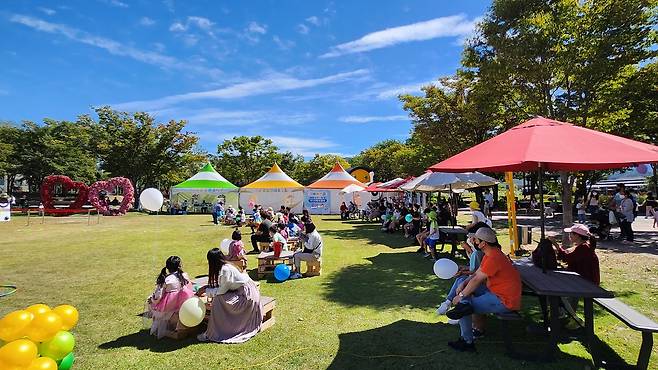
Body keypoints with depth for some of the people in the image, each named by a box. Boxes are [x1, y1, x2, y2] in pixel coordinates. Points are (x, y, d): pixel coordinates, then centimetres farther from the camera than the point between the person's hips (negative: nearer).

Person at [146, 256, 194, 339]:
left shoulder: (165, 280, -14)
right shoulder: (184, 276, -6)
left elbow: (157, 297, -8)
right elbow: (190, 291, 4)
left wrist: (151, 299, 11)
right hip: (183, 306, 4)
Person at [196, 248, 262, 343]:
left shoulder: (225, 270, -21)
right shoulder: (224, 267, 5)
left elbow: (221, 290, -16)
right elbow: (220, 286, 13)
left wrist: (206, 291, -6)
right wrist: (206, 287, 6)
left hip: (247, 295, -9)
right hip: (241, 291, 9)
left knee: (218, 299, -14)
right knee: (218, 298, 6)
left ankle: (212, 334, -6)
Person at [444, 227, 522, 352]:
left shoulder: (494, 258, -25)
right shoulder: (490, 253, 6)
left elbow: (476, 280, -21)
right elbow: (476, 274, 11)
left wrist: (460, 296, -12)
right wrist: (463, 284, -5)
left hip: (505, 302, -10)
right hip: (495, 291, 10)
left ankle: (467, 342, 1)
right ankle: (465, 305, -12)